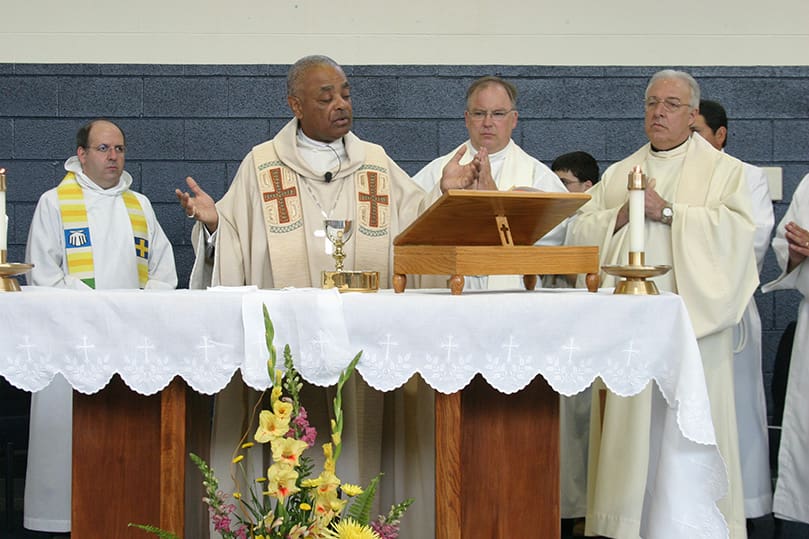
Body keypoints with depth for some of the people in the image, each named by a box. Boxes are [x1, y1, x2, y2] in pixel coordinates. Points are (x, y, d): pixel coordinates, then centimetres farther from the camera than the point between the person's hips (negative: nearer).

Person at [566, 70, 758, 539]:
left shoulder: (724, 170, 6)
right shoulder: (619, 174, 19)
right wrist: (622, 215, -7)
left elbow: (737, 228, -10)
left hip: (689, 316, -3)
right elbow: (581, 231, 11)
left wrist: (667, 211, -14)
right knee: (629, 422, 2)